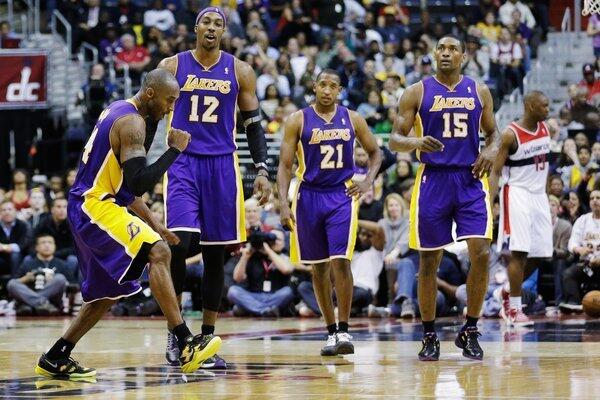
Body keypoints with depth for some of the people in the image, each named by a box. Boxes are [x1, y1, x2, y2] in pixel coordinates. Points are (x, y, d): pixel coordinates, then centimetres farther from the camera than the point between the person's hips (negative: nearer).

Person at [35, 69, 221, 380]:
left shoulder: (118, 112, 17)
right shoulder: (131, 121, -15)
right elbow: (140, 183, -25)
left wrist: (152, 224, 21)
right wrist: (175, 150, -16)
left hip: (88, 208, 11)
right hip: (96, 206, -11)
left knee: (109, 292, 17)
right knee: (158, 252, -23)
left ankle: (55, 359, 22)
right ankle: (186, 345, -32)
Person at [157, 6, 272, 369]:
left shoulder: (240, 71, 5)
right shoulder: (172, 66, 3)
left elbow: (254, 125, 9)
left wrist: (262, 170, -2)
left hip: (222, 165, 2)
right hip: (182, 163, -2)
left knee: (216, 254, 3)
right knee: (179, 244, -18)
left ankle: (208, 339, 11)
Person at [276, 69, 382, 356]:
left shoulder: (352, 119, 3)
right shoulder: (298, 120, -1)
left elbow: (375, 152, 15)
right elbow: (285, 165, -3)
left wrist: (368, 181, -2)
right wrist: (283, 203, -13)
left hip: (342, 195, -1)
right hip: (309, 196, 1)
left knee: (340, 261, -15)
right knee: (319, 266, 7)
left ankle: (344, 331, -11)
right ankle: (331, 332, 17)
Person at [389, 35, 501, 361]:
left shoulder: (479, 92, 8)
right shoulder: (417, 92, 1)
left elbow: (492, 131, 18)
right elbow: (394, 140, 0)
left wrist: (491, 150, -5)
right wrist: (414, 143, -22)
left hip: (470, 180, 1)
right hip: (433, 179, -1)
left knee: (481, 253, -12)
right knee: (429, 261, 3)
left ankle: (470, 331, 2)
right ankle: (429, 336, 14)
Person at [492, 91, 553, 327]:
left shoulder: (545, 129, 7)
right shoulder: (511, 135, -14)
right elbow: (496, 170, -13)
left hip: (539, 195, 7)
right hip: (517, 194, -7)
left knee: (540, 254, 7)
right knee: (519, 252, -12)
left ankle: (508, 293, 25)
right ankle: (514, 309, -6)